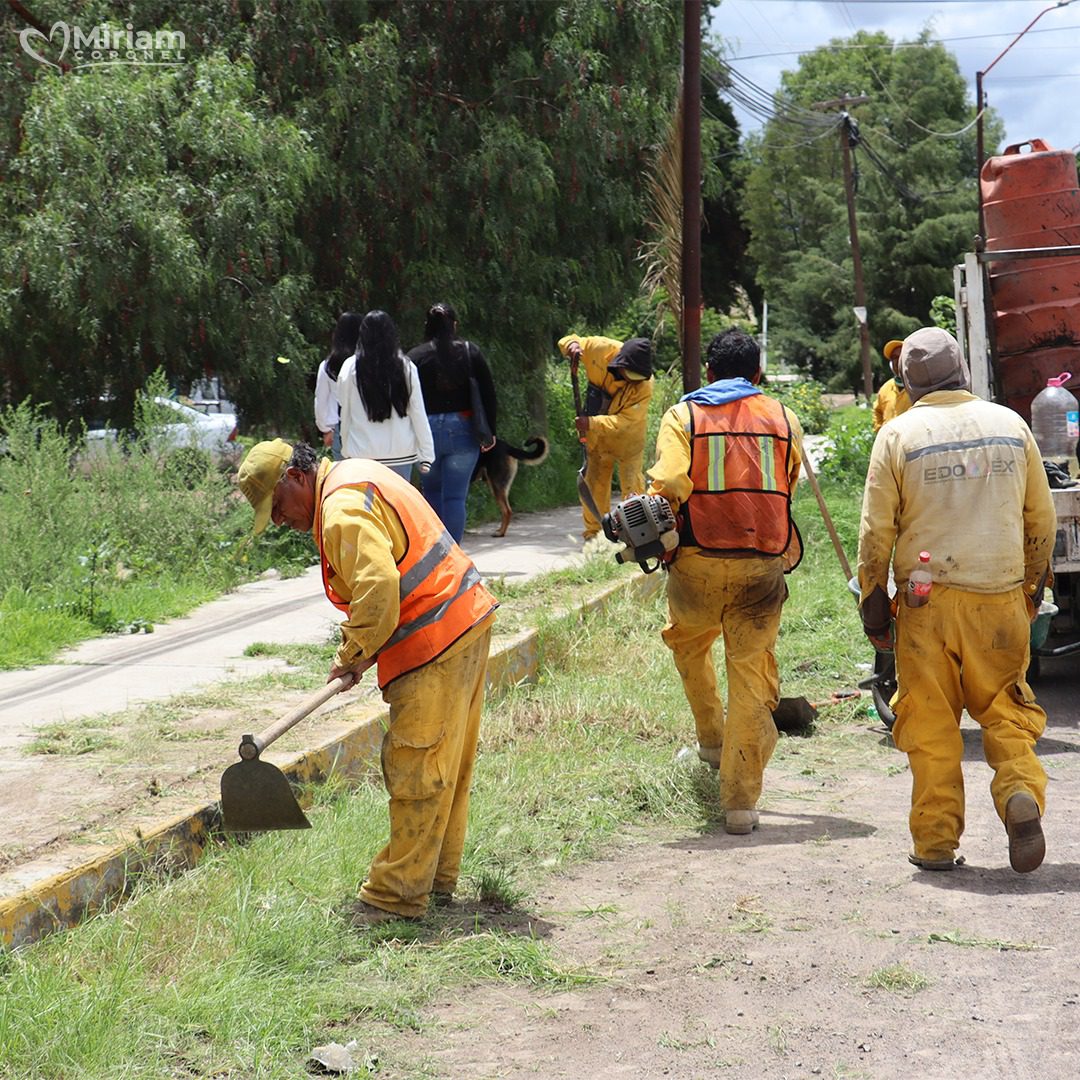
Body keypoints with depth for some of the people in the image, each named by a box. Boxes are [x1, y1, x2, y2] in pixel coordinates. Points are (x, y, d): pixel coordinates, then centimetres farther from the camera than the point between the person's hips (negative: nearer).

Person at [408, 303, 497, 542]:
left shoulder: (415, 357, -3)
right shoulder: (470, 352, 1)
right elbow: (488, 394, 1)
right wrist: (489, 431, 7)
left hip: (427, 432, 0)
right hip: (463, 431, 0)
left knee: (432, 491, 18)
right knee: (455, 496, 2)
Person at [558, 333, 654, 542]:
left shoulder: (645, 385, -30)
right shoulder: (601, 350, -24)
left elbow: (624, 420, -33)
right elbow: (568, 343, -8)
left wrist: (592, 423, -46)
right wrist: (572, 345, -33)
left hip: (628, 436, -3)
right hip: (597, 435, 3)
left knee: (632, 484, -6)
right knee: (594, 483, 12)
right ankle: (593, 532, 23)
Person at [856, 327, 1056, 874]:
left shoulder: (898, 434, -3)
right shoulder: (1010, 424, 5)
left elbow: (876, 530, -3)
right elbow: (1042, 516, 11)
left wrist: (873, 601, 7)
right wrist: (1035, 581, 24)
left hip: (927, 603, -2)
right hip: (1000, 598, 2)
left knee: (931, 724, 5)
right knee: (1004, 709, 13)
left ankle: (936, 839, 9)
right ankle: (1021, 792, -11)